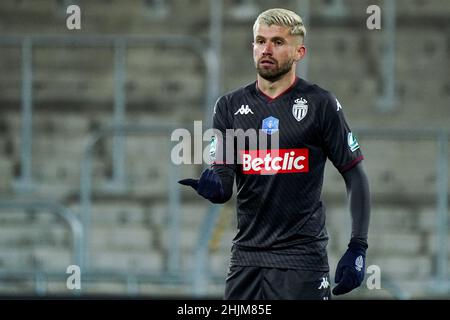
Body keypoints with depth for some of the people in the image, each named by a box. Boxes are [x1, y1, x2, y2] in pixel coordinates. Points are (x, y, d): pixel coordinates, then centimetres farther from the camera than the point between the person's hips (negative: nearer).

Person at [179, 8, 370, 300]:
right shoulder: (230, 106, 9)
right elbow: (223, 190, 5)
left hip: (302, 257, -4)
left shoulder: (320, 104, -1)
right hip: (247, 257, 4)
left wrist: (358, 248, -7)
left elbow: (355, 176, 1)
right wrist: (212, 187, -19)